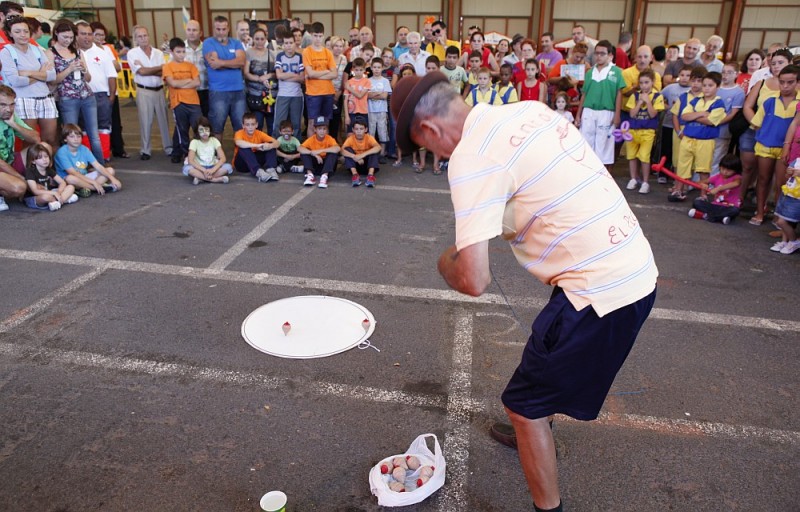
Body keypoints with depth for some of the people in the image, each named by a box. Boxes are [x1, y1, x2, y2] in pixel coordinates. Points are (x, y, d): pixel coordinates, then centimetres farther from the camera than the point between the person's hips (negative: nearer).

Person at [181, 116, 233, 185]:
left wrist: (213, 170, -28)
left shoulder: (214, 140, -2)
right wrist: (204, 170, -30)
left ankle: (200, 178, -25)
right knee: (186, 168, -34)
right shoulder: (194, 142, -6)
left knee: (228, 167, -27)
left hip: (212, 167, 1)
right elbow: (190, 161, -19)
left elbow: (223, 158, -12)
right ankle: (218, 179, -34)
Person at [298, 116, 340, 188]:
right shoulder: (311, 139, -10)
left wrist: (320, 150, -39)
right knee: (304, 152, -20)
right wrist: (314, 154, -37)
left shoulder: (329, 139, -14)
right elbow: (299, 148, -27)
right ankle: (310, 175, -32)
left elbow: (337, 149, -36)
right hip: (314, 164, 1)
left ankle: (324, 176, -37)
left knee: (333, 153, -27)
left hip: (326, 164, -1)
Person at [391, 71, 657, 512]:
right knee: (546, 362, 32)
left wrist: (446, 263, 0)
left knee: (523, 406, 8)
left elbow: (473, 281, -23)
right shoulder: (529, 108, 6)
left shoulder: (471, 157, -19)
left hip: (601, 291, -9)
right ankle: (532, 434, 57)